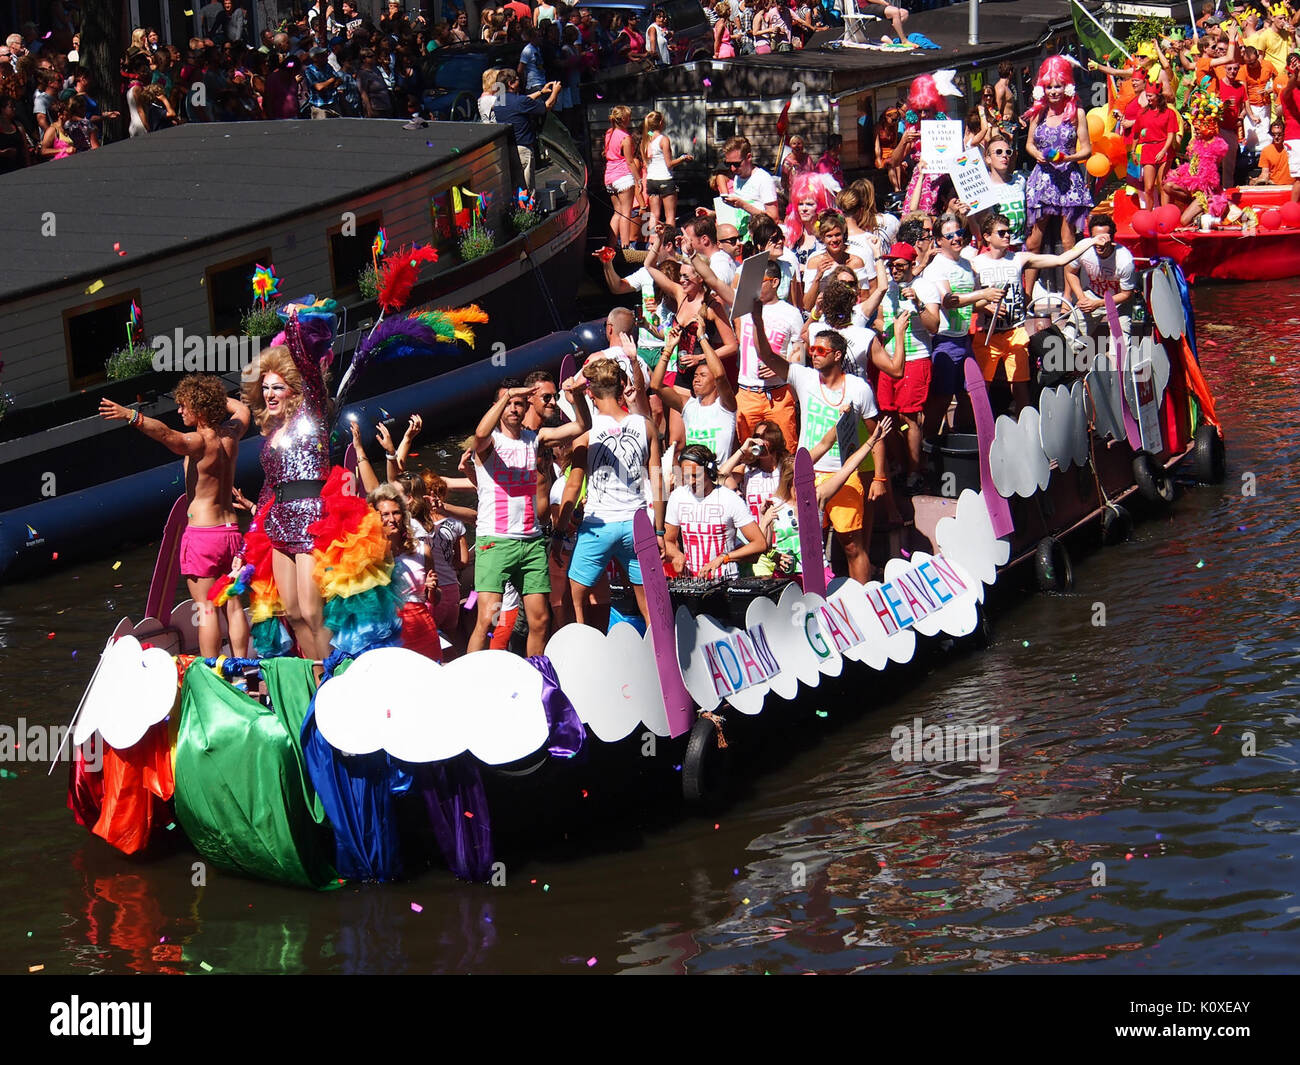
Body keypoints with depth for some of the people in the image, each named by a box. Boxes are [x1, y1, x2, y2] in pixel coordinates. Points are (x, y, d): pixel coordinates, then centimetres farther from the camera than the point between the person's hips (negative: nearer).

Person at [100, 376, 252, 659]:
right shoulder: (230, 435, 7)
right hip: (230, 530, 7)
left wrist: (130, 416, -46)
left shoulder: (199, 442, -14)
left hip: (201, 533, -7)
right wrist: (213, 395, 38)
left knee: (206, 607, -5)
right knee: (233, 606, 10)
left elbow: (166, 434, -34)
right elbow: (241, 409, 30)